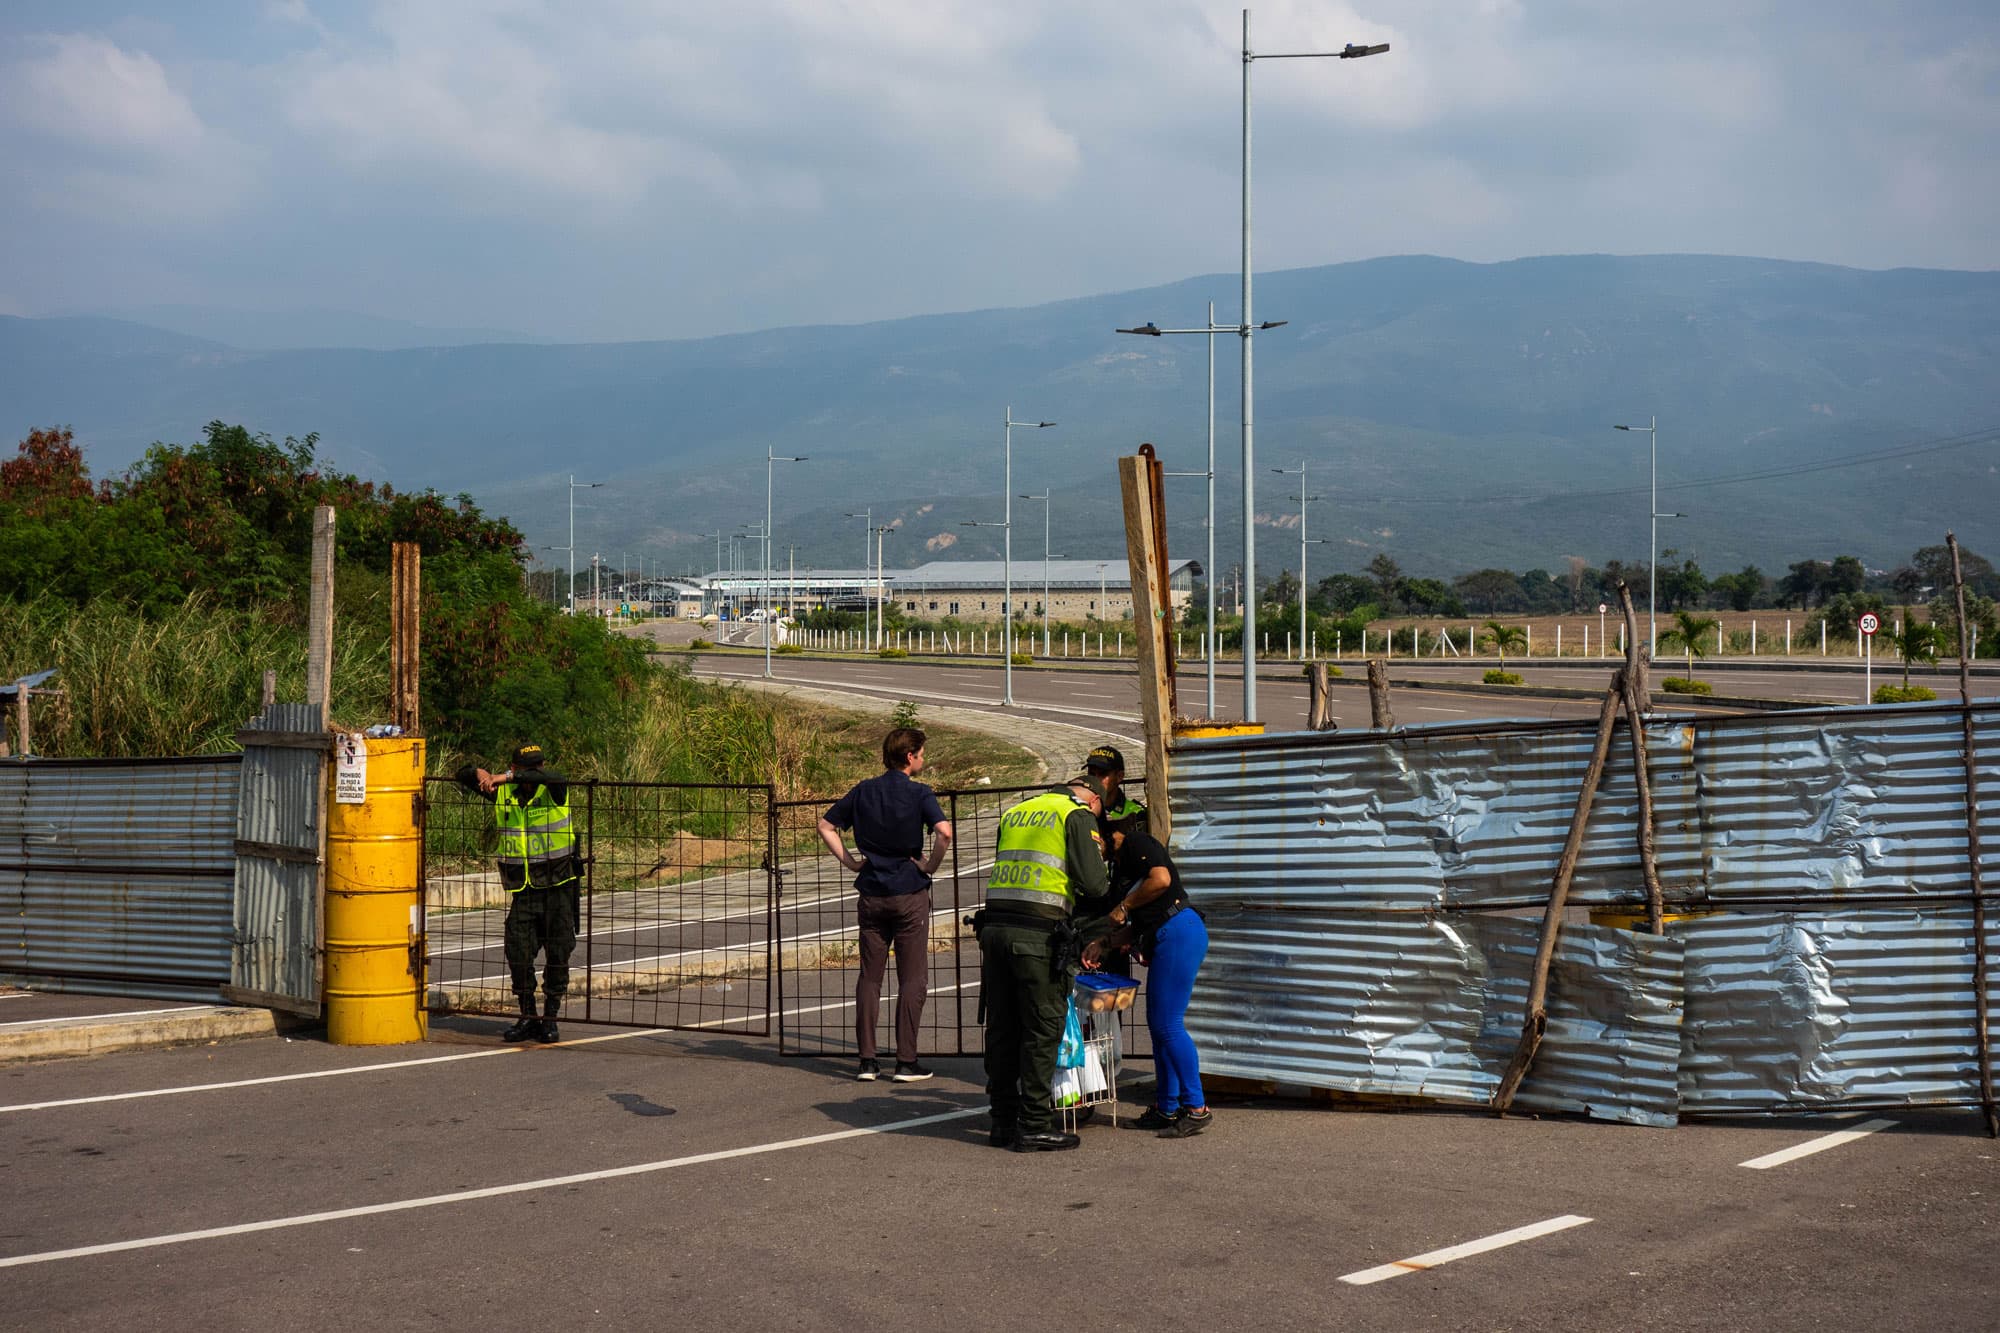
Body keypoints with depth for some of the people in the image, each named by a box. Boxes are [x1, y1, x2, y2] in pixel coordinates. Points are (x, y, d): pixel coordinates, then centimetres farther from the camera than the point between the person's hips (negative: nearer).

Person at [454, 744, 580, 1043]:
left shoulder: (554, 790, -7)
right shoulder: (503, 792, 4)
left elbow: (554, 777, -32)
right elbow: (463, 776, 9)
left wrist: (507, 776, -37)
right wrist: (480, 774, -15)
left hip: (558, 886, -3)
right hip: (521, 889, 3)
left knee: (558, 956, 0)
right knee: (518, 954, 0)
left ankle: (550, 1019, 12)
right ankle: (528, 1018, 13)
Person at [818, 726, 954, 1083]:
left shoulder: (863, 791, 5)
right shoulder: (918, 793, -9)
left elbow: (826, 826, 10)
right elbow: (944, 832, -24)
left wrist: (849, 861, 10)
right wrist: (931, 865, -9)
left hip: (871, 894, 4)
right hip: (910, 894, -4)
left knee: (869, 977, 9)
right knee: (912, 979, 3)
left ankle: (867, 1060, 8)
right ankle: (906, 1062, 2)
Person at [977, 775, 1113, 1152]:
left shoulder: (1015, 813, 23)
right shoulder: (1079, 815, 2)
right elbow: (1093, 884, -8)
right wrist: (1096, 854, 14)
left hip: (995, 927, 7)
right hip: (1038, 933, -6)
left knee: (1001, 1028, 12)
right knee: (1042, 1030, 1)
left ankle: (1003, 1121, 19)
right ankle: (1034, 1127, 2)